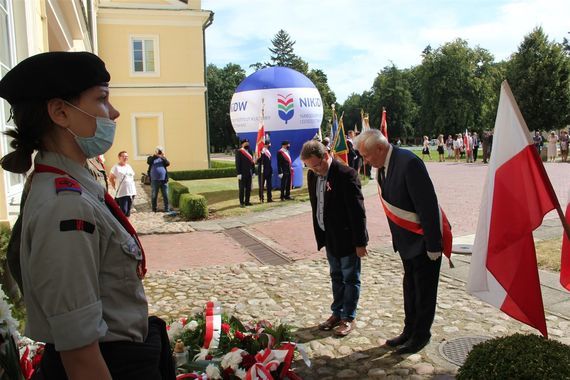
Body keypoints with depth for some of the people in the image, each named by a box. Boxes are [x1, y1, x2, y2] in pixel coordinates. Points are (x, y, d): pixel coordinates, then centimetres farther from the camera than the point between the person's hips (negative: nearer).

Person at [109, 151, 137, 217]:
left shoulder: (129, 167, 13)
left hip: (131, 192, 6)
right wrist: (116, 187, -2)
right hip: (122, 193, -6)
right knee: (123, 211, -9)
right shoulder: (116, 167, -6)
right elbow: (111, 178, -4)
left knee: (128, 211, 11)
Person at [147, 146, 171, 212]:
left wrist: (163, 157, -21)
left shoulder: (163, 158, 12)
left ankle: (167, 208, 9)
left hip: (163, 180, 1)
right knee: (154, 195, 4)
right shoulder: (151, 158, 8)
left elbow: (168, 163, -7)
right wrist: (155, 155, -21)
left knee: (165, 195, 2)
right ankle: (154, 209, 13)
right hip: (154, 180, -1)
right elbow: (148, 162, -14)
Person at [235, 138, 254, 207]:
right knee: (242, 188, -2)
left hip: (249, 173, 6)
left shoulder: (250, 152, 14)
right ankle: (241, 202, 3)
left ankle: (247, 201, 16)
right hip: (242, 173, -6)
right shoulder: (239, 152, -6)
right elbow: (237, 163, -10)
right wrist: (239, 173, -15)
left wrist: (253, 172, 11)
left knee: (248, 188, 8)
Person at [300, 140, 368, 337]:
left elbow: (357, 211, -20)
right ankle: (337, 313, 34)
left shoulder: (346, 174, -22)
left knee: (350, 279, 9)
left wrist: (360, 242, -17)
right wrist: (319, 235, 10)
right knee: (336, 277, 20)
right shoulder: (312, 175, 0)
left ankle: (348, 318, 23)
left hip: (347, 237, -7)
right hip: (329, 237, 7)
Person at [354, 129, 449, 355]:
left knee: (424, 289, 8)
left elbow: (427, 204, -26)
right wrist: (397, 238, 12)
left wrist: (432, 244, -22)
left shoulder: (408, 163, -26)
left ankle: (421, 334, 24)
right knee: (410, 286, 19)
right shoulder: (383, 167, 1)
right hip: (407, 239, 9)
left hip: (423, 239, -8)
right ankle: (410, 330, 34)